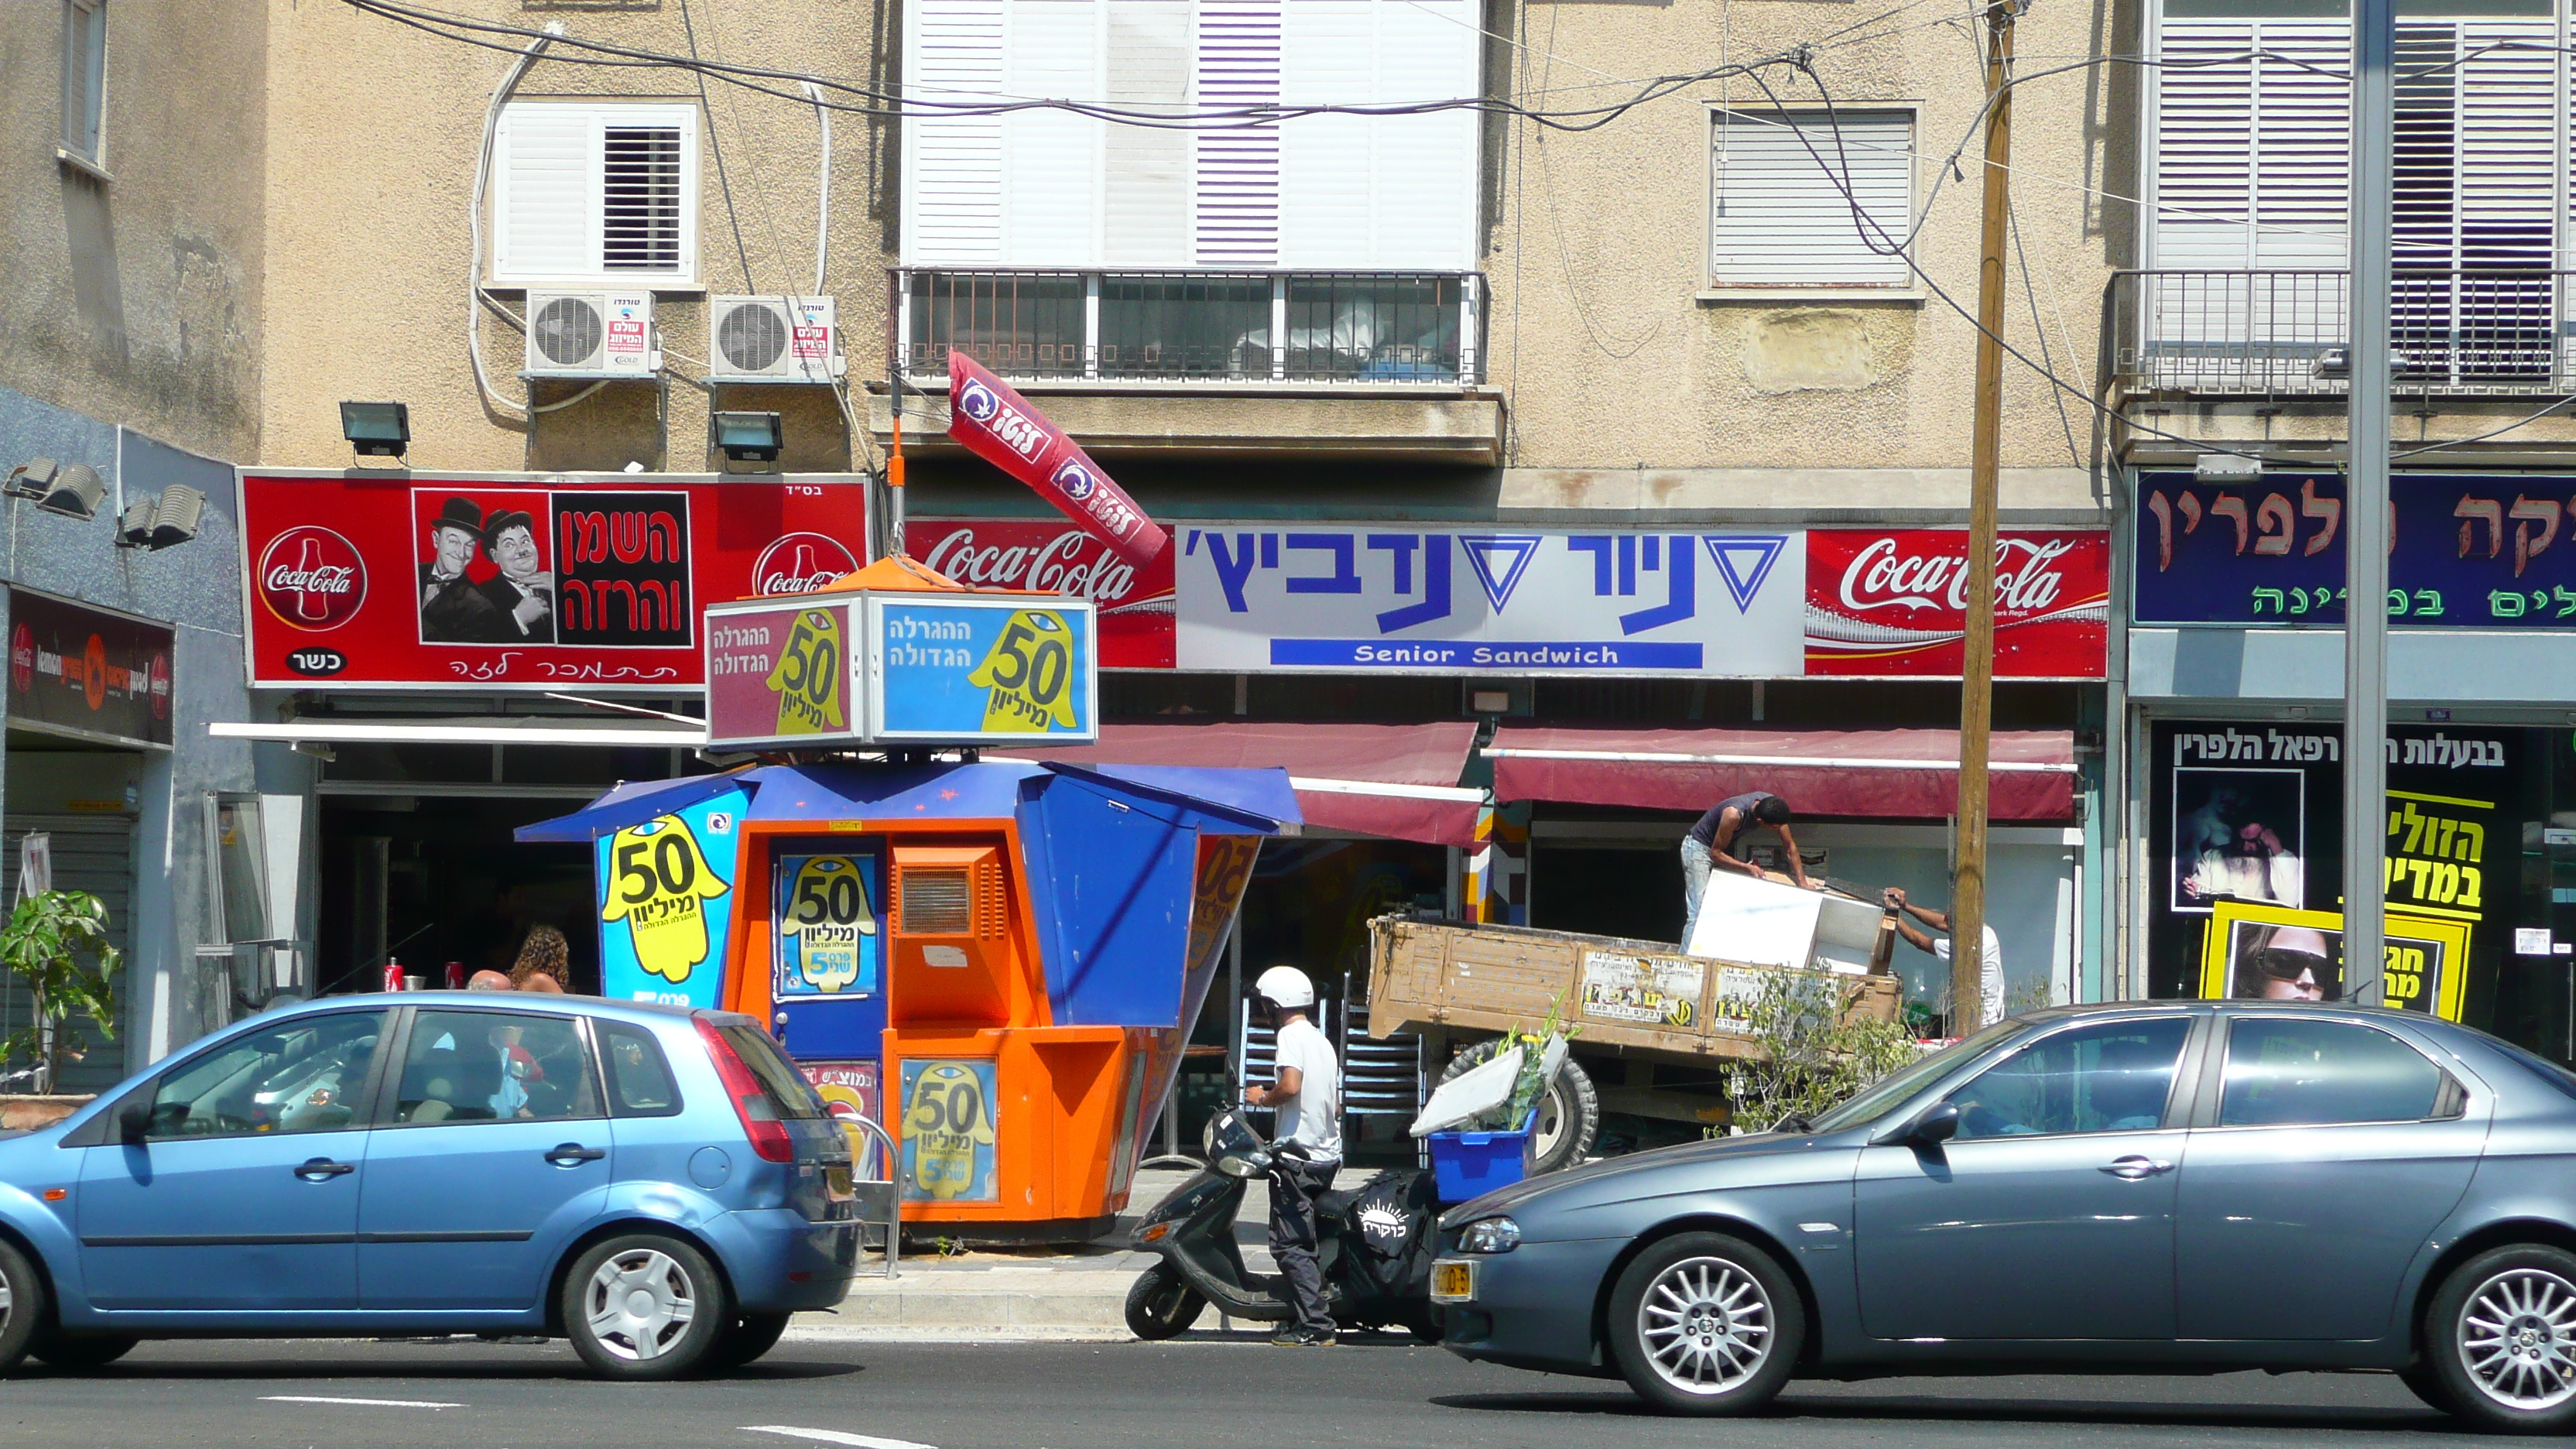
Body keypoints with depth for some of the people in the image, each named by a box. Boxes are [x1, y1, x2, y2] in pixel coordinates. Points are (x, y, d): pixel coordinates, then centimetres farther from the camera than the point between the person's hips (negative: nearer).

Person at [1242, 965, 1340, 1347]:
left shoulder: (1291, 1035, -9)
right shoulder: (1321, 1040, 18)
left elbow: (1290, 1085, -25)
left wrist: (1263, 1097, -6)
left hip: (1296, 1156, -9)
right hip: (1327, 1154, 9)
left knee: (1289, 1243, -9)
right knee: (1306, 1240, 15)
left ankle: (1314, 1324, -15)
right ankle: (1305, 1315, 15)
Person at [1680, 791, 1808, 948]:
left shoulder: (1773, 805, -19)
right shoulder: (1734, 814, -38)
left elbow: (1790, 846, -6)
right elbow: (1716, 854, -26)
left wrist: (1802, 883, -9)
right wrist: (1748, 868, -31)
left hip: (1726, 848, 7)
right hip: (1699, 847, -7)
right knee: (1698, 914, -16)